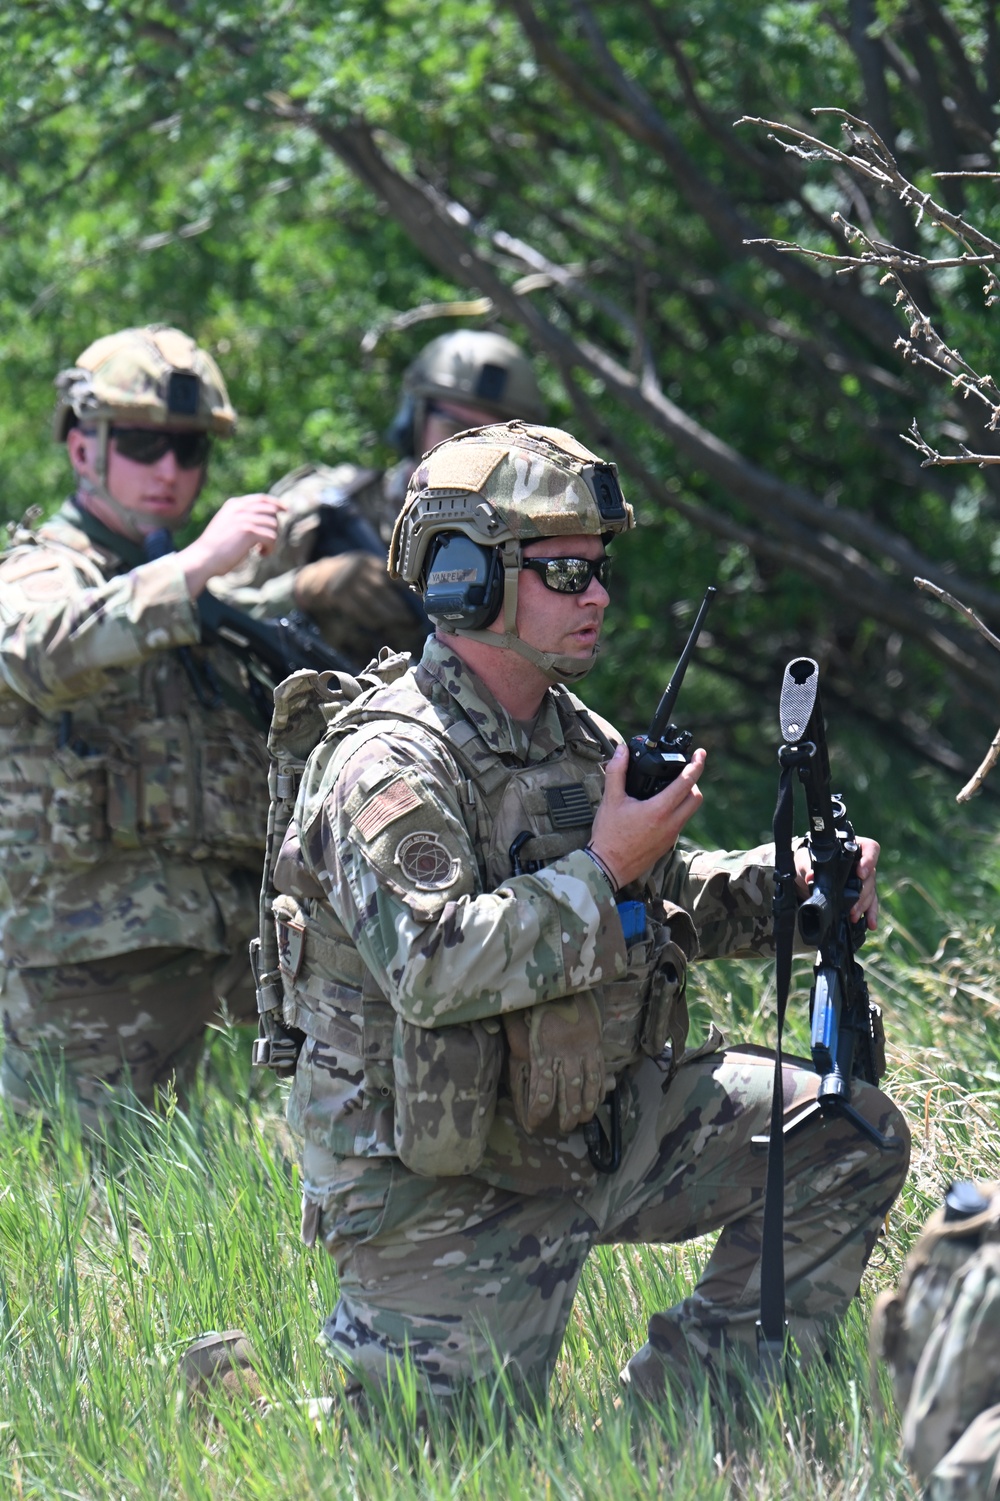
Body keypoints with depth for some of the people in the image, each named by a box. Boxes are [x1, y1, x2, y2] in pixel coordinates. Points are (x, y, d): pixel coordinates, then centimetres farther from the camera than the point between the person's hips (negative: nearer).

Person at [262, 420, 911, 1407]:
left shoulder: (576, 736, 9)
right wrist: (602, 871, -27)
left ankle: (678, 1407, 6)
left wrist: (788, 885, 1)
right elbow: (434, 968, -33)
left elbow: (666, 902, 21)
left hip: (596, 1122, 8)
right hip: (440, 1186, -8)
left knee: (850, 1139, -1)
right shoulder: (389, 767, -20)